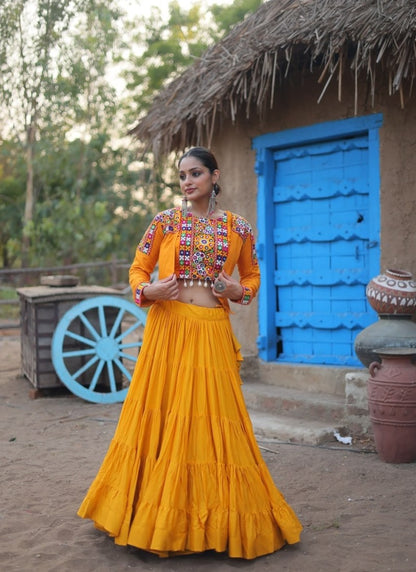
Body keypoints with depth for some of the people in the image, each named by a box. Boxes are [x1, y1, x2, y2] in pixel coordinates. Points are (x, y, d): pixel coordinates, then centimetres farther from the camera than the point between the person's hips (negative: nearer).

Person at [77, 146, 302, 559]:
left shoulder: (238, 228, 6)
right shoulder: (165, 221, 5)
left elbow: (252, 276, 17)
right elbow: (137, 270, 8)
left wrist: (239, 291, -4)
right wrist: (149, 290, -13)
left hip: (212, 333, 0)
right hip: (167, 328, 0)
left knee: (210, 419, 0)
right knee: (162, 415, 2)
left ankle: (213, 518, 13)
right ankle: (158, 515, 15)